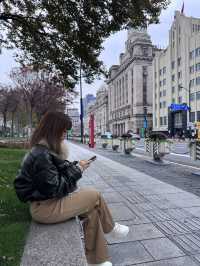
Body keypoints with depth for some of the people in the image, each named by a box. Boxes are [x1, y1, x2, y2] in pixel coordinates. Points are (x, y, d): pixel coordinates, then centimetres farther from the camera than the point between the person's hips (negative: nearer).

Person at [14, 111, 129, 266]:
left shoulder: (47, 150, 6)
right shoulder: (41, 155, -24)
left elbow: (58, 172, 11)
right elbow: (55, 188, -23)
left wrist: (75, 166, -4)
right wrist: (77, 170, -15)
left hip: (52, 200, 9)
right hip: (45, 207, -9)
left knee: (92, 210, 1)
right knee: (95, 196, -8)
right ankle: (110, 228, 21)